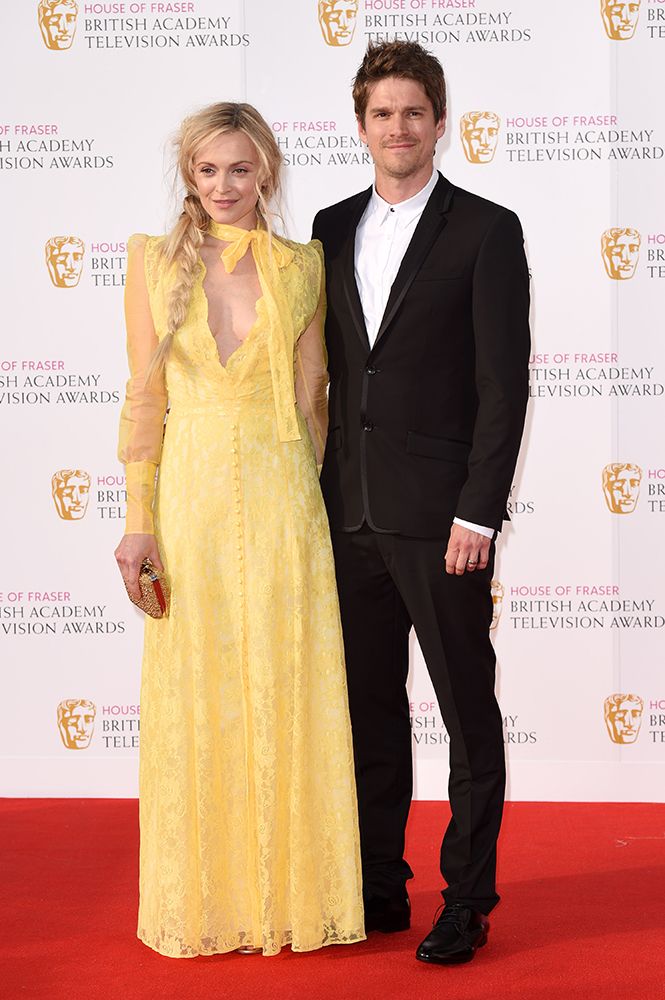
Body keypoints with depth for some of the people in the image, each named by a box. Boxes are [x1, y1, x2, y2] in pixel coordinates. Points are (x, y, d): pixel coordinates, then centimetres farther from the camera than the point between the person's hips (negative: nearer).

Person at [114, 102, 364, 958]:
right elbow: (144, 398, 1)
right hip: (190, 494, 0)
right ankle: (203, 903, 18)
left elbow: (310, 398, 7)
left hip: (282, 502, 0)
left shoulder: (303, 267, 5)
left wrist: (307, 500, 3)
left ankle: (290, 894, 18)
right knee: (195, 702, 5)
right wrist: (140, 520, -5)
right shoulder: (155, 260, 3)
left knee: (286, 696, 4)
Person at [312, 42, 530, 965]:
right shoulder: (332, 230, 12)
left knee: (468, 711, 4)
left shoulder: (486, 231, -3)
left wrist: (478, 513, -14)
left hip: (440, 515, -5)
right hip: (349, 511, 5)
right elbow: (325, 371, 14)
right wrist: (320, 494, 9)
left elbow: (505, 385, -8)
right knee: (368, 707, 12)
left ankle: (467, 902, 15)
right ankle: (380, 888, 24)